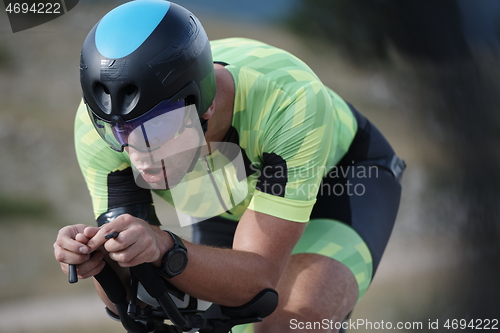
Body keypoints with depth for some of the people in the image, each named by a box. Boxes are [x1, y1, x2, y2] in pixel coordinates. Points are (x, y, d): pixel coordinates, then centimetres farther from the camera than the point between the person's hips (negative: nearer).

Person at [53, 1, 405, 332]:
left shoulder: (289, 100, -43)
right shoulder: (98, 126, -31)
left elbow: (259, 275, -41)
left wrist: (164, 250, -58)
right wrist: (97, 258, -49)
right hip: (231, 203, 5)